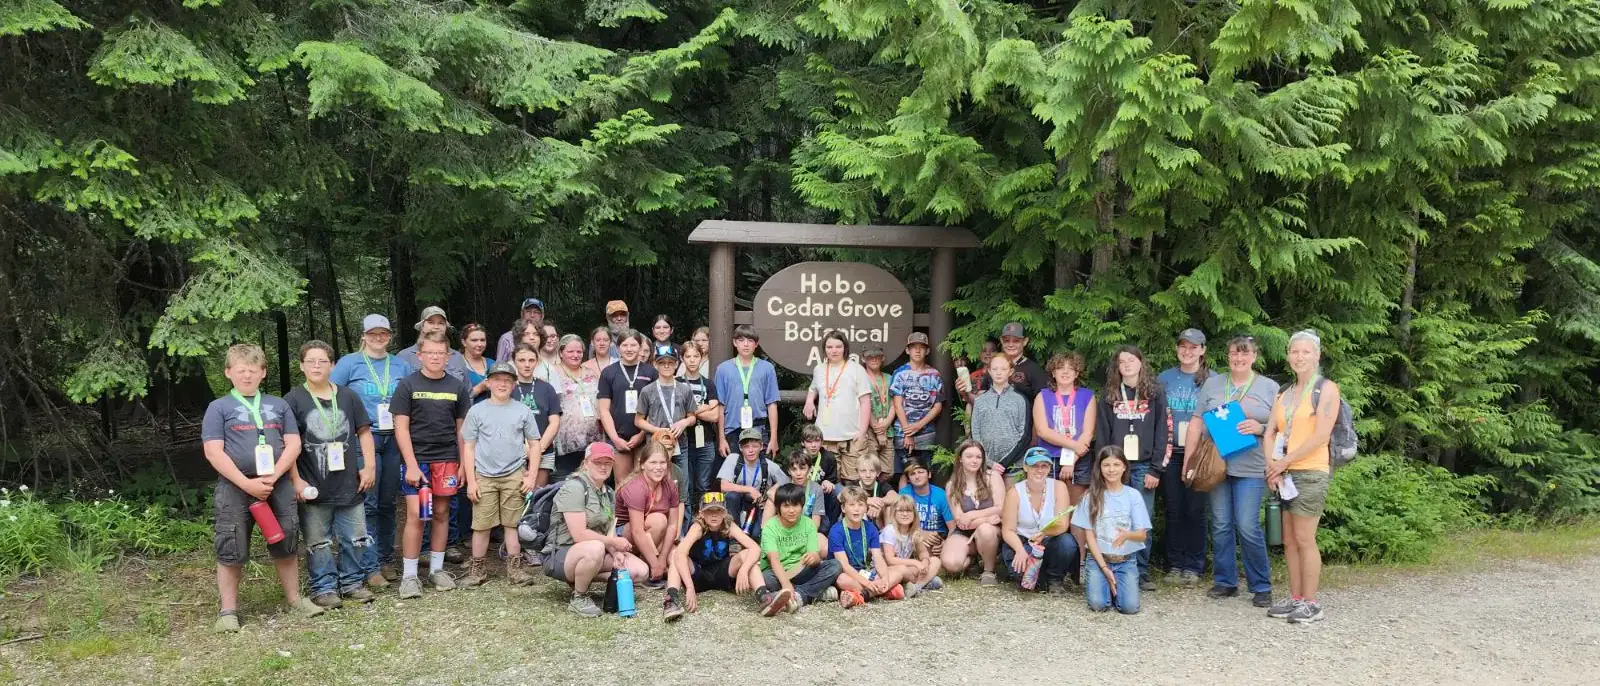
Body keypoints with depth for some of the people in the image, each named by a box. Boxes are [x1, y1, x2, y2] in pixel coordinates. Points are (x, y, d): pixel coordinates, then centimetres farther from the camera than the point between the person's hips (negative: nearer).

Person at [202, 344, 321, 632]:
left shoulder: (279, 405, 11)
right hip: (235, 489, -2)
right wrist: (247, 483, -15)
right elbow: (214, 452, -7)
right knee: (231, 551, 1)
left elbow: (293, 445, 4)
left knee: (286, 545, 9)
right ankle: (228, 610, 13)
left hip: (278, 486, 3)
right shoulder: (219, 408, 2)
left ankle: (294, 599, 23)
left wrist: (273, 476, -11)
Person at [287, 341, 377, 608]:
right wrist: (296, 480, -9)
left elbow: (364, 432, 12)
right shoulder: (293, 400, -3)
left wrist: (369, 466, 4)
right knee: (318, 542, 5)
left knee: (355, 538, 9)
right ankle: (323, 588, 18)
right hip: (313, 487, -3)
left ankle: (352, 582, 24)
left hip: (349, 484, 3)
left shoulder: (348, 397, 6)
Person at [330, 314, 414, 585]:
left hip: (394, 438, 4)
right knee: (368, 503, -5)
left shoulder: (401, 365, 11)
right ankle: (370, 567, -1)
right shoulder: (349, 363, 1)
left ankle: (386, 560, 21)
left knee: (388, 502, 10)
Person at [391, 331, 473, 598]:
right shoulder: (408, 385, -1)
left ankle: (437, 568, 20)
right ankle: (409, 575, 3)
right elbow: (401, 428, -4)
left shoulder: (457, 387, 7)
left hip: (446, 459, 3)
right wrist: (412, 465, -11)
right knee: (415, 515, -6)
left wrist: (463, 464, 6)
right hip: (416, 458, -3)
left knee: (441, 513, 8)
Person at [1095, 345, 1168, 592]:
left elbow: (1161, 433, 1)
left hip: (1143, 467, -1)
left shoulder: (1155, 393, 6)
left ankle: (1141, 573, 7)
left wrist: (1156, 469, -6)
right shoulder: (1109, 395, 10)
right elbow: (1102, 433, 7)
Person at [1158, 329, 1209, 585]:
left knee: (1195, 510, 0)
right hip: (1170, 453, 2)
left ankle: (1193, 566, 10)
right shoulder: (1164, 378, 9)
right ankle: (1174, 564, 14)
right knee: (1173, 510, 5)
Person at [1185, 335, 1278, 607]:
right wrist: (1188, 459, 5)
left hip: (1251, 468, -3)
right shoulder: (1212, 384, 12)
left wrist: (1261, 428, -13)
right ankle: (1224, 581, 17)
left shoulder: (1269, 388, 6)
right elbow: (1197, 423, 11)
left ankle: (1261, 586, 6)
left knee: (1248, 527, -7)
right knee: (1221, 526, 7)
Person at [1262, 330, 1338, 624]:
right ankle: (1295, 598, 17)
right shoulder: (1284, 393, 15)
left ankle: (1311, 604, 3)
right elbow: (1270, 434, 10)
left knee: (1305, 540, -5)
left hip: (1310, 473, -7)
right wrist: (1271, 466, -6)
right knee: (1289, 541, 9)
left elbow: (1321, 436, -14)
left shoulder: (1326, 389, -5)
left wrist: (1284, 462, -12)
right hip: (1284, 475, 7)